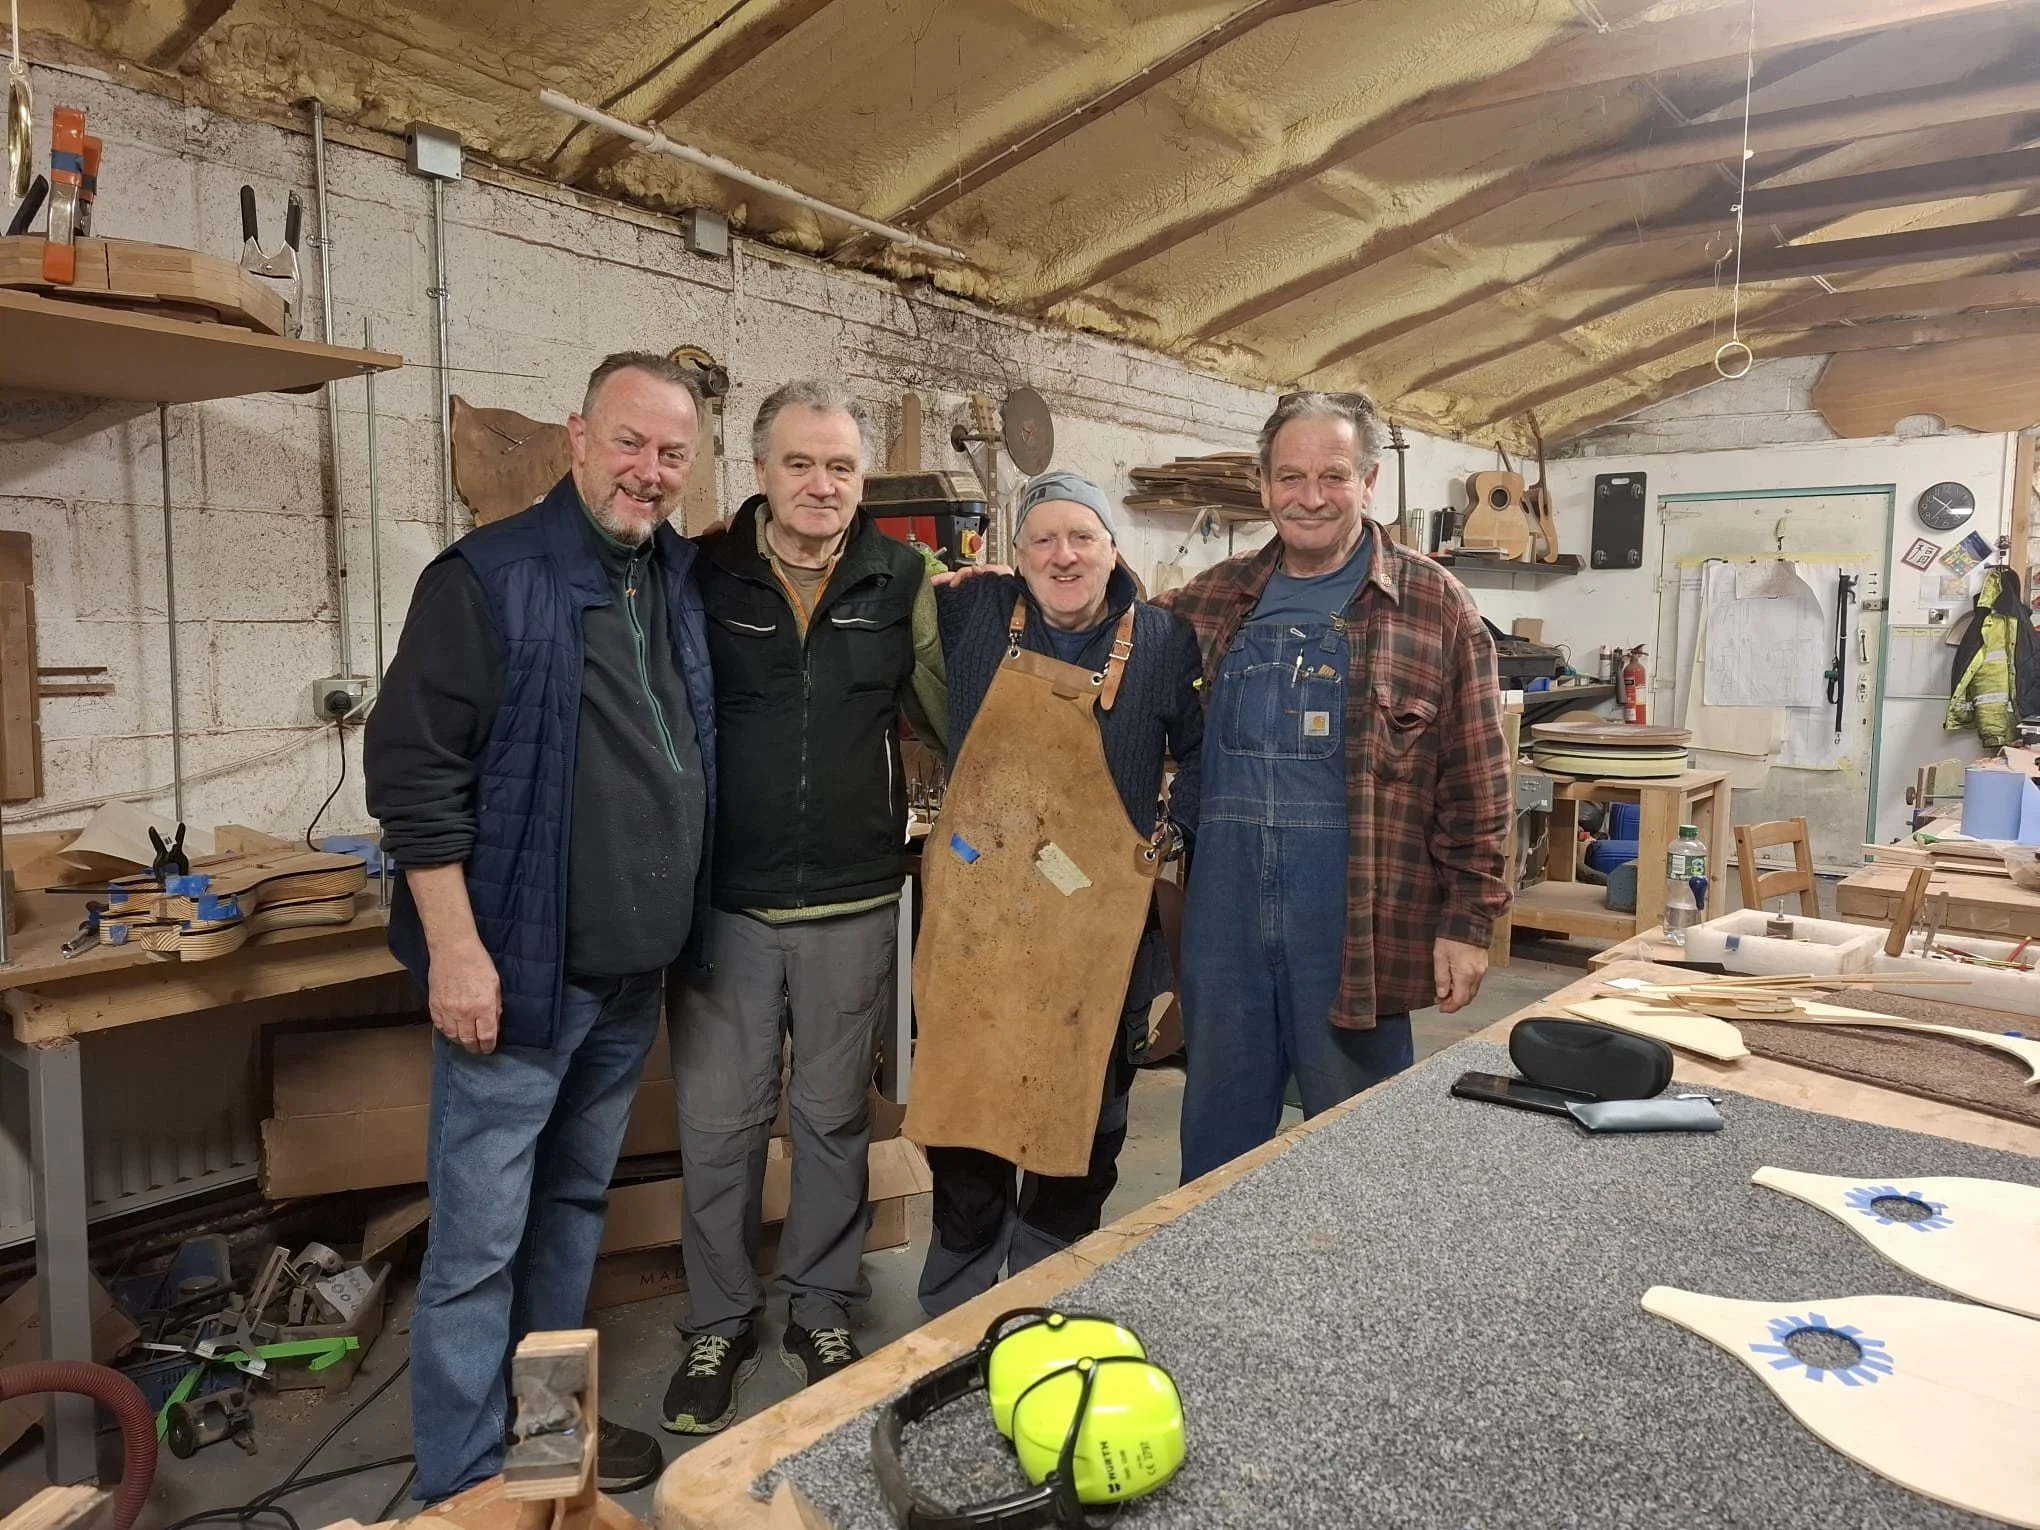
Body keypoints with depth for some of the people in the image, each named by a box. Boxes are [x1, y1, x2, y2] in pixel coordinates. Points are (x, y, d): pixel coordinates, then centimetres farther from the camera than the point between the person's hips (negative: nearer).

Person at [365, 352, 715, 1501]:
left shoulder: (682, 580, 9)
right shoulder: (490, 579, -11)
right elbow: (414, 768, -15)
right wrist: (457, 949, -19)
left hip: (633, 974, 7)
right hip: (520, 971, -7)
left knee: (576, 1205, 19)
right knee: (481, 1236, 3)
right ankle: (463, 1479, 19)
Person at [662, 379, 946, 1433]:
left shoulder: (901, 581, 1)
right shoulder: (703, 575, -3)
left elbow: (953, 720, 6)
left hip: (852, 906, 1)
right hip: (723, 902, -1)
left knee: (834, 1117, 15)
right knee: (718, 1123, 9)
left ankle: (820, 1314, 34)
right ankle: (719, 1324, 30)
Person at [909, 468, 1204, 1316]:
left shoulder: (1164, 640, 0)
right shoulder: (971, 611, 1)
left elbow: (1201, 754, 11)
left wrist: (1179, 830, 0)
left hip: (1101, 926, 0)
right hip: (974, 913, 1)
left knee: (1082, 1126, 12)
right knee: (961, 1111, 9)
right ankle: (954, 1316, 30)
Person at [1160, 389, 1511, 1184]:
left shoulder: (1434, 604, -2)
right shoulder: (1215, 598, 8)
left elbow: (1475, 781, -3)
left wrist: (1467, 920, -6)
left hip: (1358, 920, -3)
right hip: (1224, 910, 4)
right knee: (1218, 1135, 17)